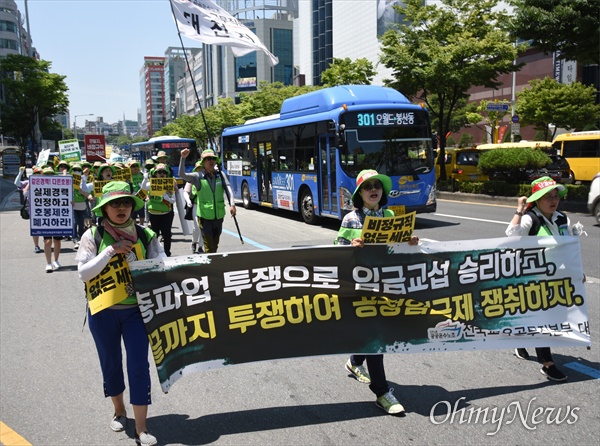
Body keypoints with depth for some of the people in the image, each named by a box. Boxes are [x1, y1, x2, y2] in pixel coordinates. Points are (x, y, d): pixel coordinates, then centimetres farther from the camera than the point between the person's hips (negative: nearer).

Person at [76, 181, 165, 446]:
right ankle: (119, 411, 40)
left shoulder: (145, 235, -2)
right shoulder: (93, 236, -5)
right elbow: (83, 273, -13)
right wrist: (111, 251, -21)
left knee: (139, 365, -3)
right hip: (103, 312, 0)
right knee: (111, 363, 15)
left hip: (136, 310, 0)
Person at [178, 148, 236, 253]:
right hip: (205, 216, -3)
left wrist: (232, 204, -23)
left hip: (219, 216, 3)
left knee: (215, 245, 16)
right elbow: (182, 175, -15)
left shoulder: (221, 175, 3)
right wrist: (183, 158, -27)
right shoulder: (198, 177, -4)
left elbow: (228, 189, -8)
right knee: (209, 246, -5)